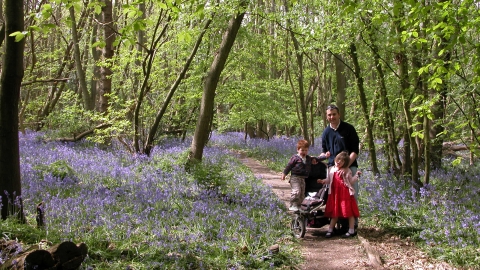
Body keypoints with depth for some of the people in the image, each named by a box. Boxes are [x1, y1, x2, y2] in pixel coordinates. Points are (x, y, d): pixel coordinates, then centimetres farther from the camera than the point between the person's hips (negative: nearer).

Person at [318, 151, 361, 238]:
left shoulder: (347, 171, 0)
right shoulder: (332, 170, 11)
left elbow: (351, 181, 0)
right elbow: (329, 180, 18)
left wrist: (357, 175, -10)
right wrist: (323, 181, 1)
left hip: (345, 194, -4)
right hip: (334, 194, 4)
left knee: (349, 212, -1)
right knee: (334, 213, 10)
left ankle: (351, 231, 7)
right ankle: (330, 230, 16)